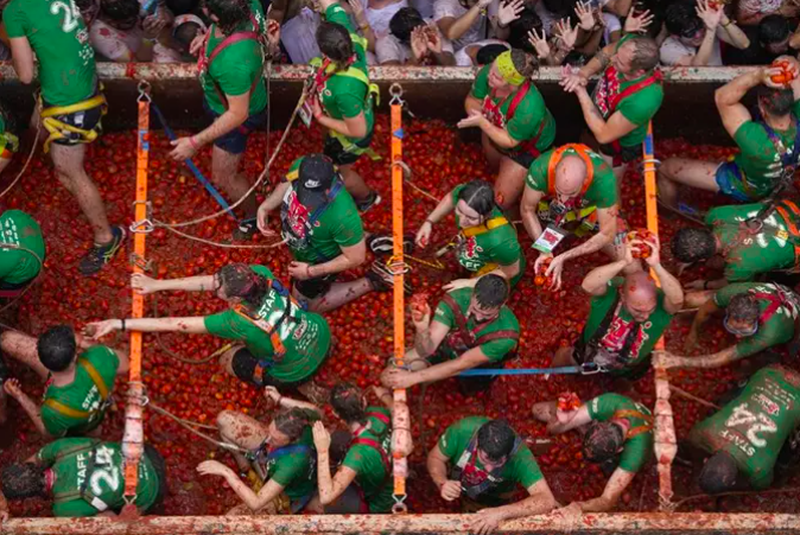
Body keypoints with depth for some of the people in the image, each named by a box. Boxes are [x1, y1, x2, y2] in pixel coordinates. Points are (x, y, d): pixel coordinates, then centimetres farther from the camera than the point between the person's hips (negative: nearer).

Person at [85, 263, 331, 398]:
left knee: (229, 361, 20)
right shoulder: (261, 274, -24)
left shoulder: (238, 323, -34)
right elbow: (207, 281, -12)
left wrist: (119, 323, -27)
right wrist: (157, 284, -9)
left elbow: (174, 324, -31)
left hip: (298, 372, -5)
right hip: (322, 334, 5)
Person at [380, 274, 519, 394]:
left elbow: (462, 365, -36)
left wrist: (413, 377, -40)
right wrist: (422, 329, -58)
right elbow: (426, 349, -35)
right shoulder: (456, 300, -35)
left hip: (479, 366, 2)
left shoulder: (506, 333, -39)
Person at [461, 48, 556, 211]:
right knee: (495, 166, 34)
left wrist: (481, 122, -41)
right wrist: (475, 111, -36)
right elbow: (472, 99, -14)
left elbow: (509, 141, -32)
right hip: (495, 128, 5)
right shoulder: (487, 73, -34)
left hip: (527, 145, -5)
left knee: (501, 203, 5)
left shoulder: (529, 108, -49)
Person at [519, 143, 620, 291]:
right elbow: (527, 209, -21)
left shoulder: (604, 180, -42)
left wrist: (563, 258, -35)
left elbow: (607, 235, -31)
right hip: (550, 200, 2)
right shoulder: (540, 168, -41)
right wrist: (544, 251, -31)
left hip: (593, 204, -2)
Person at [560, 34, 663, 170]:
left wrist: (581, 92, -34)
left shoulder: (643, 100, -49)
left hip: (620, 145, -6)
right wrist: (584, 73, -26)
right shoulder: (630, 45, -32)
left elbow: (603, 135, -35)